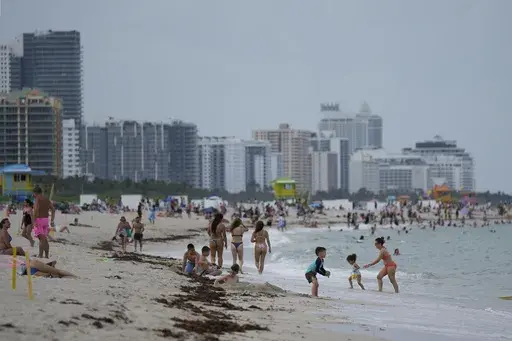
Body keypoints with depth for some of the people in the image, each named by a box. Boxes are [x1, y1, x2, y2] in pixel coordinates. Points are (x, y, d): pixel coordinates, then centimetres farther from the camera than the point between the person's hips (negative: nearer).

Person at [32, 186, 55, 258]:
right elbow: (53, 209, 13)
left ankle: (40, 256, -12)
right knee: (45, 239, 14)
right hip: (46, 220, 7)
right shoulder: (47, 199, 13)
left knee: (41, 239, -11)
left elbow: (36, 209, -22)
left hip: (39, 219, -7)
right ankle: (47, 255, 16)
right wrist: (52, 220, 15)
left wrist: (34, 221, -22)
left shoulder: (38, 199, -9)